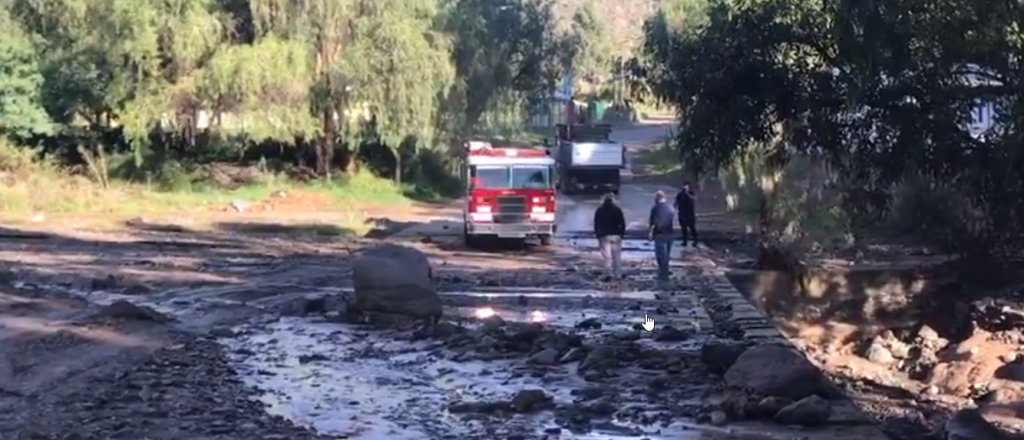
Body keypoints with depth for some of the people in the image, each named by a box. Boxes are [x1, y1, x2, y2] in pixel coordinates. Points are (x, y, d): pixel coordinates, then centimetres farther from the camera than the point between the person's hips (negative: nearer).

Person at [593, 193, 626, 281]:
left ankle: (609, 273, -20)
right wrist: (622, 233, 8)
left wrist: (598, 235, 8)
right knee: (617, 256, 7)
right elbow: (622, 223, 0)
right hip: (616, 235, 1)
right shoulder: (617, 209, 1)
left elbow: (596, 224, 2)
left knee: (607, 256, -5)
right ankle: (618, 275, 8)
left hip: (604, 236, -1)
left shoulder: (599, 210, 2)